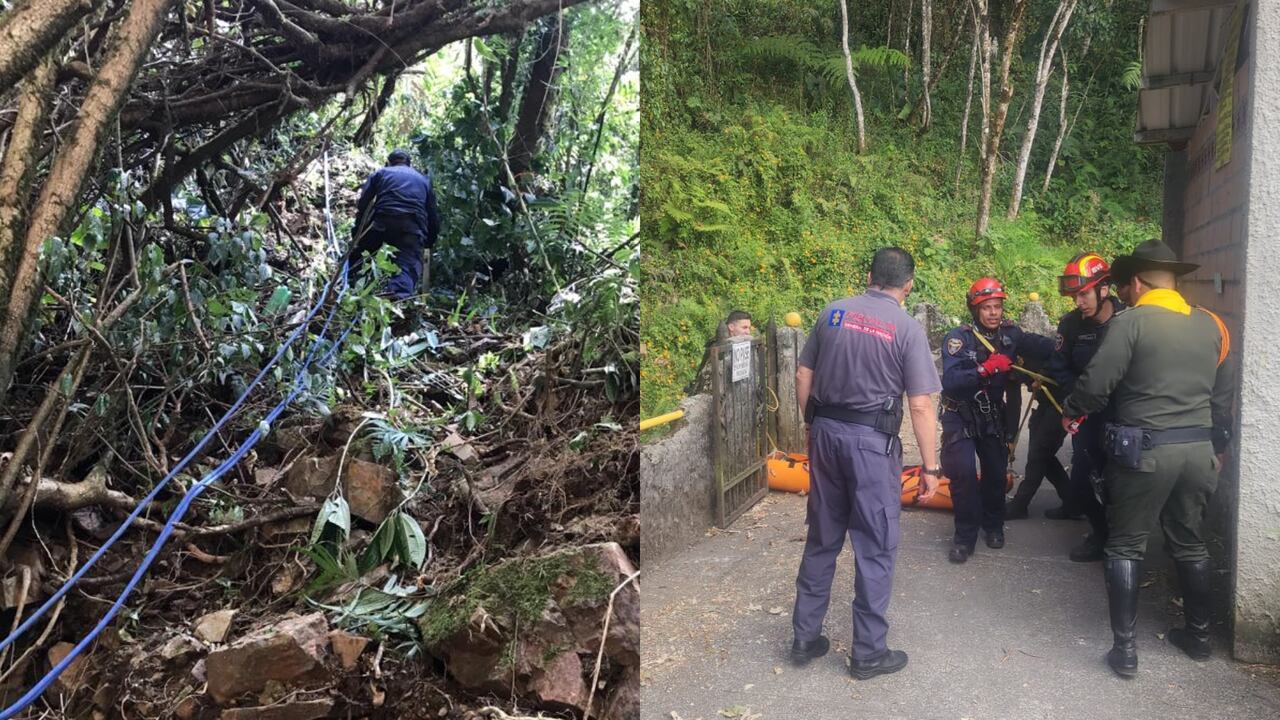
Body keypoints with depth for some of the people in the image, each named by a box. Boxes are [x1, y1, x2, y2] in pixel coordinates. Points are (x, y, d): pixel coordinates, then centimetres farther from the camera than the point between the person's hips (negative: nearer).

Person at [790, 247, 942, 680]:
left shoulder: (833, 312, 5)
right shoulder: (907, 328, -7)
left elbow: (803, 377, 8)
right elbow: (920, 406, -10)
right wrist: (930, 466, -3)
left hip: (826, 431, 5)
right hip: (872, 439, -5)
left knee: (822, 539, 15)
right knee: (875, 547, 7)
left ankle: (805, 637, 24)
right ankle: (868, 652, 17)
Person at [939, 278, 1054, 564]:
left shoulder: (1010, 333, -7)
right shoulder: (958, 339, -21)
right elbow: (950, 382, -33)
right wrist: (985, 369, -43)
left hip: (993, 415, 4)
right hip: (960, 416, -4)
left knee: (996, 471, 7)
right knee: (963, 473, -14)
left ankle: (993, 525, 33)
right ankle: (965, 535, 4)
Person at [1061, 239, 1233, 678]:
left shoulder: (1131, 321, -10)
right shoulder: (1211, 325, 9)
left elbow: (1096, 383, -15)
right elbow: (1222, 396, 14)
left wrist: (1071, 413, 4)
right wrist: (1216, 447, 23)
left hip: (1146, 449, -6)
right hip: (1199, 448, 6)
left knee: (1125, 546, 5)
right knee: (1190, 542, 20)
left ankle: (1125, 649, 7)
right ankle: (1199, 636, 34)